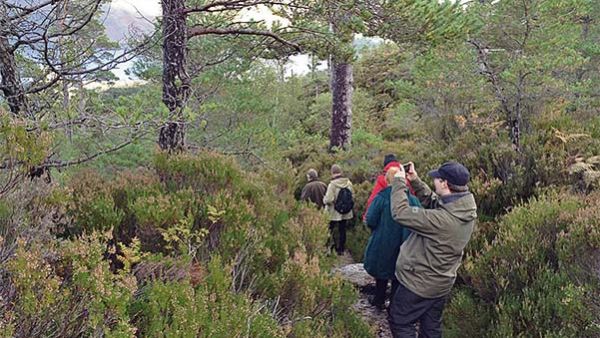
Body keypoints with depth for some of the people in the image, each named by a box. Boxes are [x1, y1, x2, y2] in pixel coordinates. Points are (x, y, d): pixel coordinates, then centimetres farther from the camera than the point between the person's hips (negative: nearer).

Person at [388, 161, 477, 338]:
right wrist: (415, 181, -1)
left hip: (419, 283, -8)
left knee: (399, 322, 10)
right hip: (440, 283, 8)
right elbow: (432, 201, 8)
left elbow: (400, 213, -29)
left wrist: (399, 182, -17)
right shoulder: (465, 209, -10)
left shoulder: (442, 219, -36)